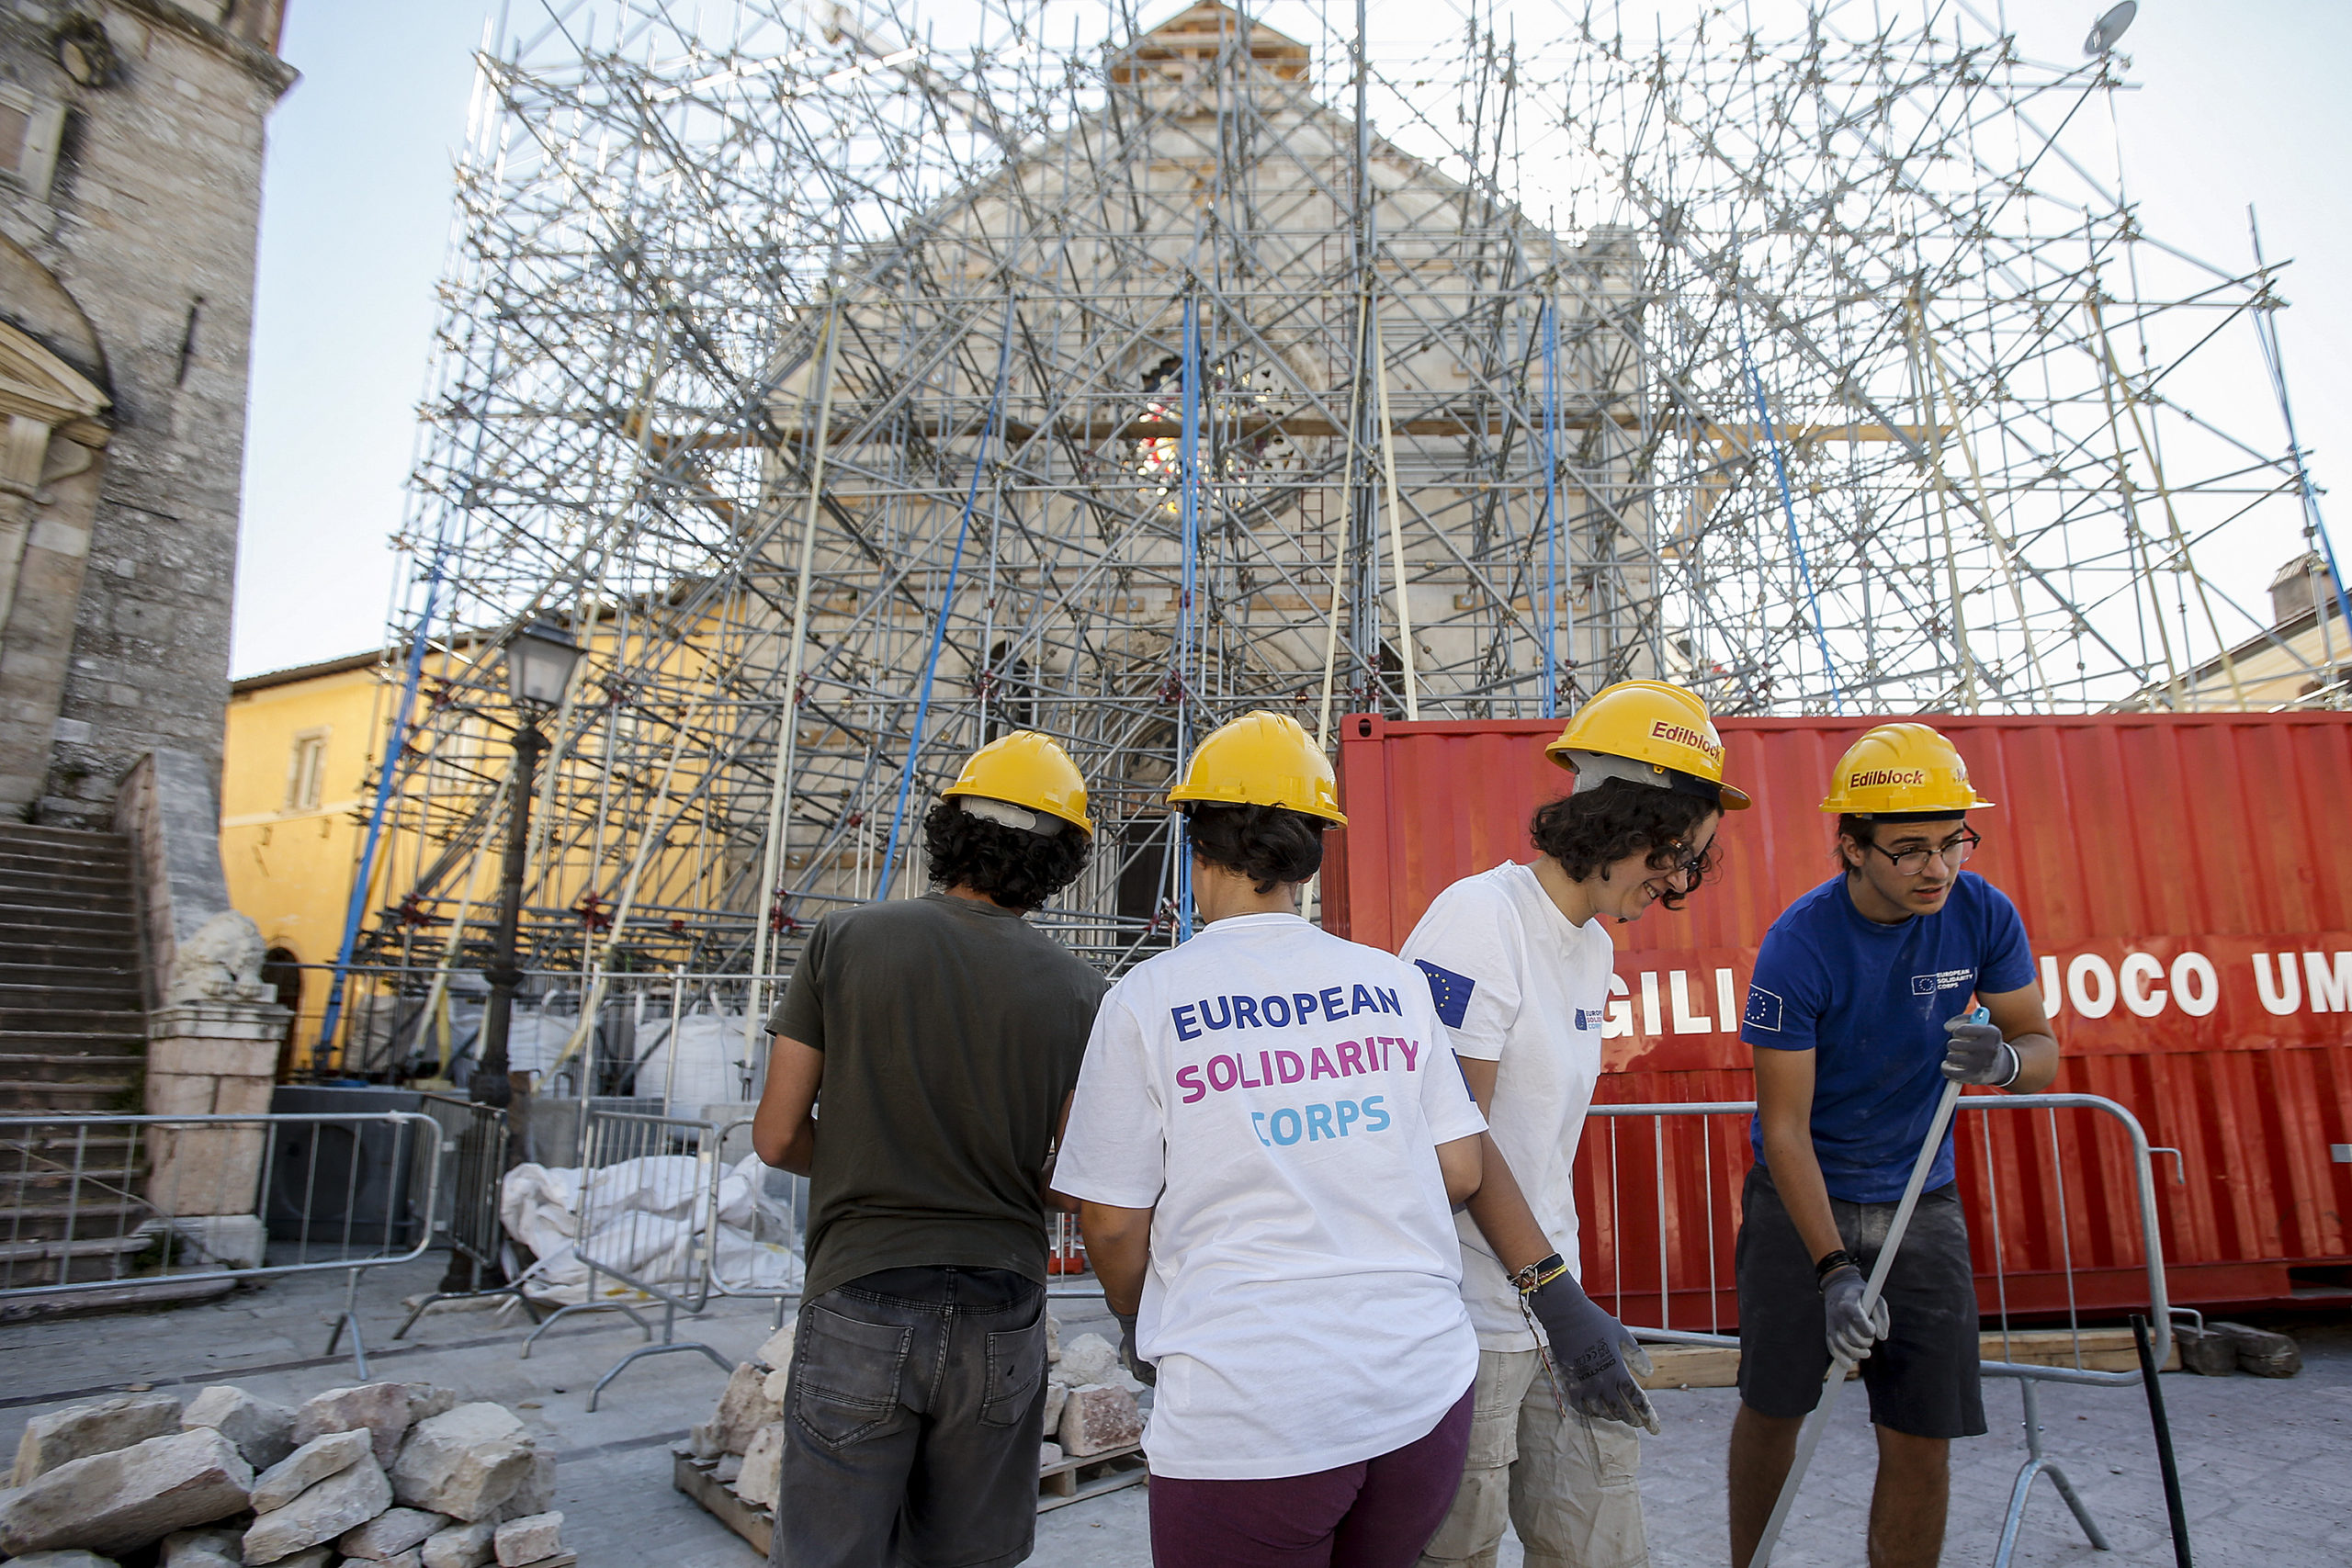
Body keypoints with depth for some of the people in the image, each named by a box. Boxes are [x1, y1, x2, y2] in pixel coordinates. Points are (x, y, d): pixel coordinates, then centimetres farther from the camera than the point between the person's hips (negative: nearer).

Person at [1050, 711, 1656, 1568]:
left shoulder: (1145, 1000, -7)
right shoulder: (1393, 983, 2)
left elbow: (1113, 1225, -2)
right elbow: (1462, 1172, 3)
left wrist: (1137, 1324, 16)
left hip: (1246, 1410, -4)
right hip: (1425, 1391, 4)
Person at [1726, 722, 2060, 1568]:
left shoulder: (1982, 914, -11)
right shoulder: (1798, 946, -22)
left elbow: (2042, 1046, -1)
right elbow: (1785, 1129, -19)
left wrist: (2006, 1059, -26)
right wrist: (1834, 1270, -26)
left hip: (1921, 1201, 3)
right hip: (1801, 1198, -2)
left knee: (1922, 1440, 1)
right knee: (1772, 1409, 9)